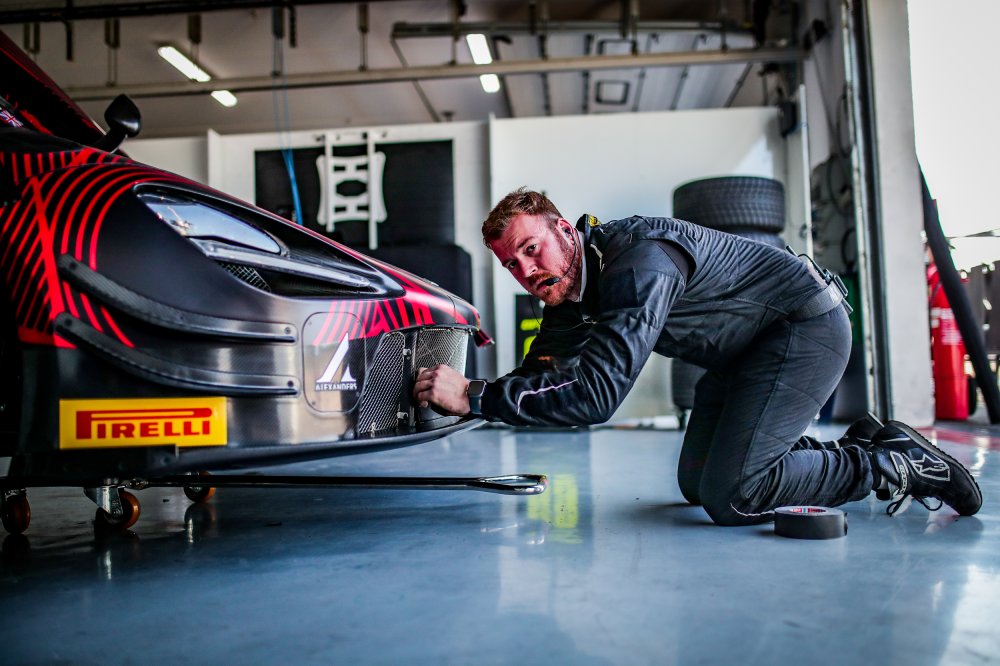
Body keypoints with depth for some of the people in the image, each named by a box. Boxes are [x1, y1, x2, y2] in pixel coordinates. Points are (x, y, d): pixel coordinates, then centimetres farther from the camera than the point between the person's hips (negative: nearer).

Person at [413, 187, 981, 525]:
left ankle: (894, 466, -1)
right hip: (747, 348, 9)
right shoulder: (570, 292, -2)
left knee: (729, 497, -19)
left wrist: (475, 395, -37)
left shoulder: (639, 258, -32)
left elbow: (598, 392, -40)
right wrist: (457, 395, -15)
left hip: (807, 325, -9)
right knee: (696, 484, 10)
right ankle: (857, 446, 18)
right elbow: (543, 376, 2)